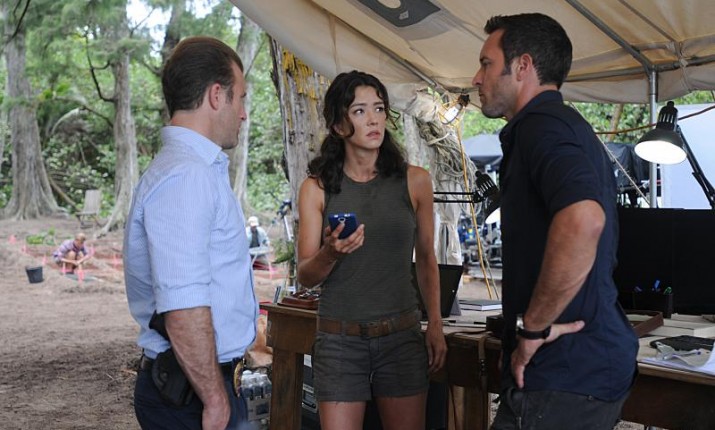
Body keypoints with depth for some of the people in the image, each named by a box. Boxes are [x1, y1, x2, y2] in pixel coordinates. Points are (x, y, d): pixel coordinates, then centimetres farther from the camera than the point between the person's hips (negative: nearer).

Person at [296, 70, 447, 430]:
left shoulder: (414, 181, 0)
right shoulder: (317, 188, -1)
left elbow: (426, 258, 9)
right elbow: (305, 276, -1)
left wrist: (435, 324, 3)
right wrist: (330, 254, -22)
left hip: (401, 336, 1)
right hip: (338, 339, -1)